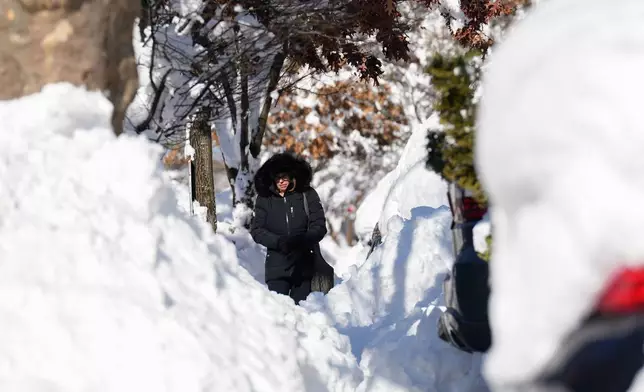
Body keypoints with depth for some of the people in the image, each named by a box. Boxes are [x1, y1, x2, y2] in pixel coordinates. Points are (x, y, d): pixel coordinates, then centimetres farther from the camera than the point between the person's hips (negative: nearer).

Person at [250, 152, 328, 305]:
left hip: (305, 265, 0)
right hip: (277, 267, 0)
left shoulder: (307, 195, -1)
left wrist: (299, 240, -21)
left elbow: (319, 227, -4)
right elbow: (256, 230, 0)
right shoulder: (264, 199, 3)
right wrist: (278, 242, -18)